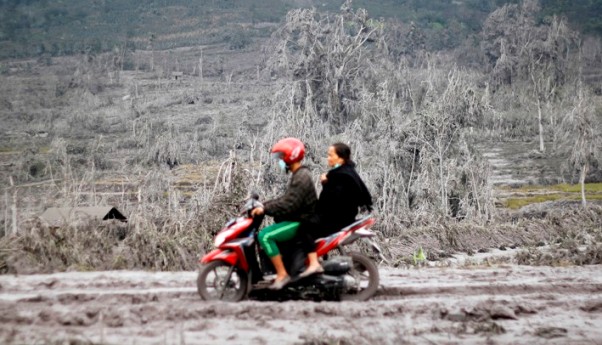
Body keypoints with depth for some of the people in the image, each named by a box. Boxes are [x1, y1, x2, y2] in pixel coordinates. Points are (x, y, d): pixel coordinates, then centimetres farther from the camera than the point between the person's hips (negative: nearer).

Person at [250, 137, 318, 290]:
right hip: (296, 219, 11)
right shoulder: (299, 175, 16)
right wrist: (263, 205, 10)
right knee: (266, 234, 18)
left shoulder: (301, 177, -18)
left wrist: (265, 209, -24)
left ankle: (282, 274, -20)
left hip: (300, 223, -11)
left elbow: (289, 205, -26)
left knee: (264, 236, -22)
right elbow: (286, 199, 19)